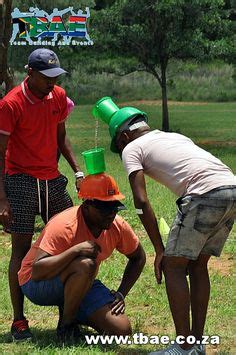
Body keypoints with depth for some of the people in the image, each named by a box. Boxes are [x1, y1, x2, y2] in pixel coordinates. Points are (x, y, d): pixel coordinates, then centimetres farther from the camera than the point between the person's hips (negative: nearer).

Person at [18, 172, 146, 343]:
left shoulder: (117, 226, -10)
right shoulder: (64, 225, -29)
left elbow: (138, 258, 11)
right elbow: (36, 272, -37)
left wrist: (121, 294, -1)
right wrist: (75, 250, -45)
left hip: (82, 285, 6)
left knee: (122, 330, -14)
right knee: (85, 264, -37)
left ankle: (70, 310, 11)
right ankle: (66, 324, -13)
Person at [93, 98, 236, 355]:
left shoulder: (132, 148, 13)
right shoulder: (176, 137, 33)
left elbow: (141, 201, 2)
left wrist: (160, 251, 5)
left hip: (206, 194, -7)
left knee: (173, 265, 5)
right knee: (197, 265, 19)